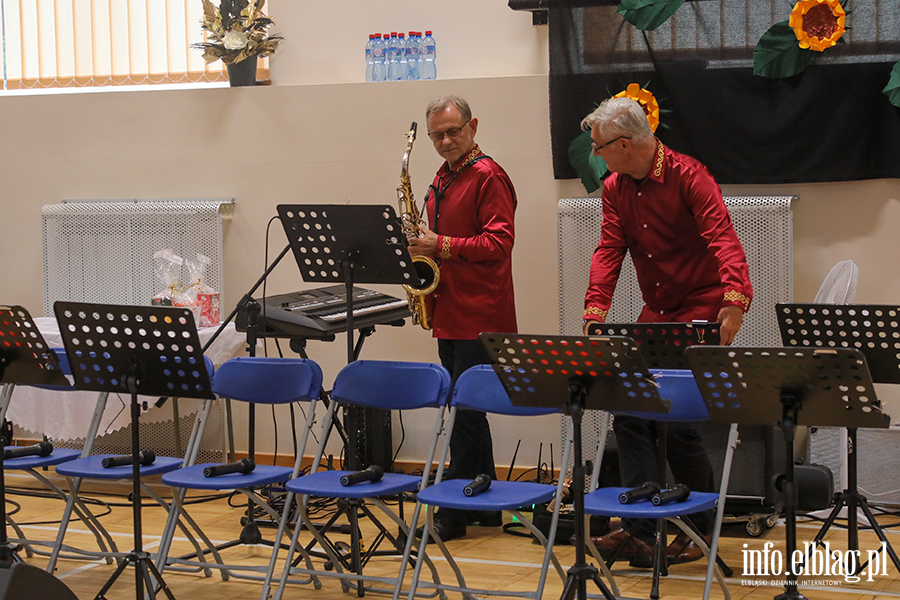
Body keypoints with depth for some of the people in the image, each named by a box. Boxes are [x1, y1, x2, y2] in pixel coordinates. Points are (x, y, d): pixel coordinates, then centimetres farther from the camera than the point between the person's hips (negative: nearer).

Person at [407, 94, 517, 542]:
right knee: (466, 409, 13)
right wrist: (423, 245, 7)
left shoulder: (488, 177, -9)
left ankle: (454, 512, -5)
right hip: (450, 315, 9)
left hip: (480, 317, -9)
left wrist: (443, 246, -22)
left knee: (465, 409, -8)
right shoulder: (443, 179, 18)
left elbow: (499, 242, -17)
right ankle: (485, 507, 21)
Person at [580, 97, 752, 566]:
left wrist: (734, 301, -40)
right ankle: (639, 528, 0)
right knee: (630, 411, -3)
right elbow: (609, 250, -1)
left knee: (677, 418, -10)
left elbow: (722, 240, -25)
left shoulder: (688, 176, -15)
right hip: (655, 313, 7)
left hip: (702, 308, -7)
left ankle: (701, 526, 7)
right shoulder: (615, 189, 6)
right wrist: (596, 310, -16)